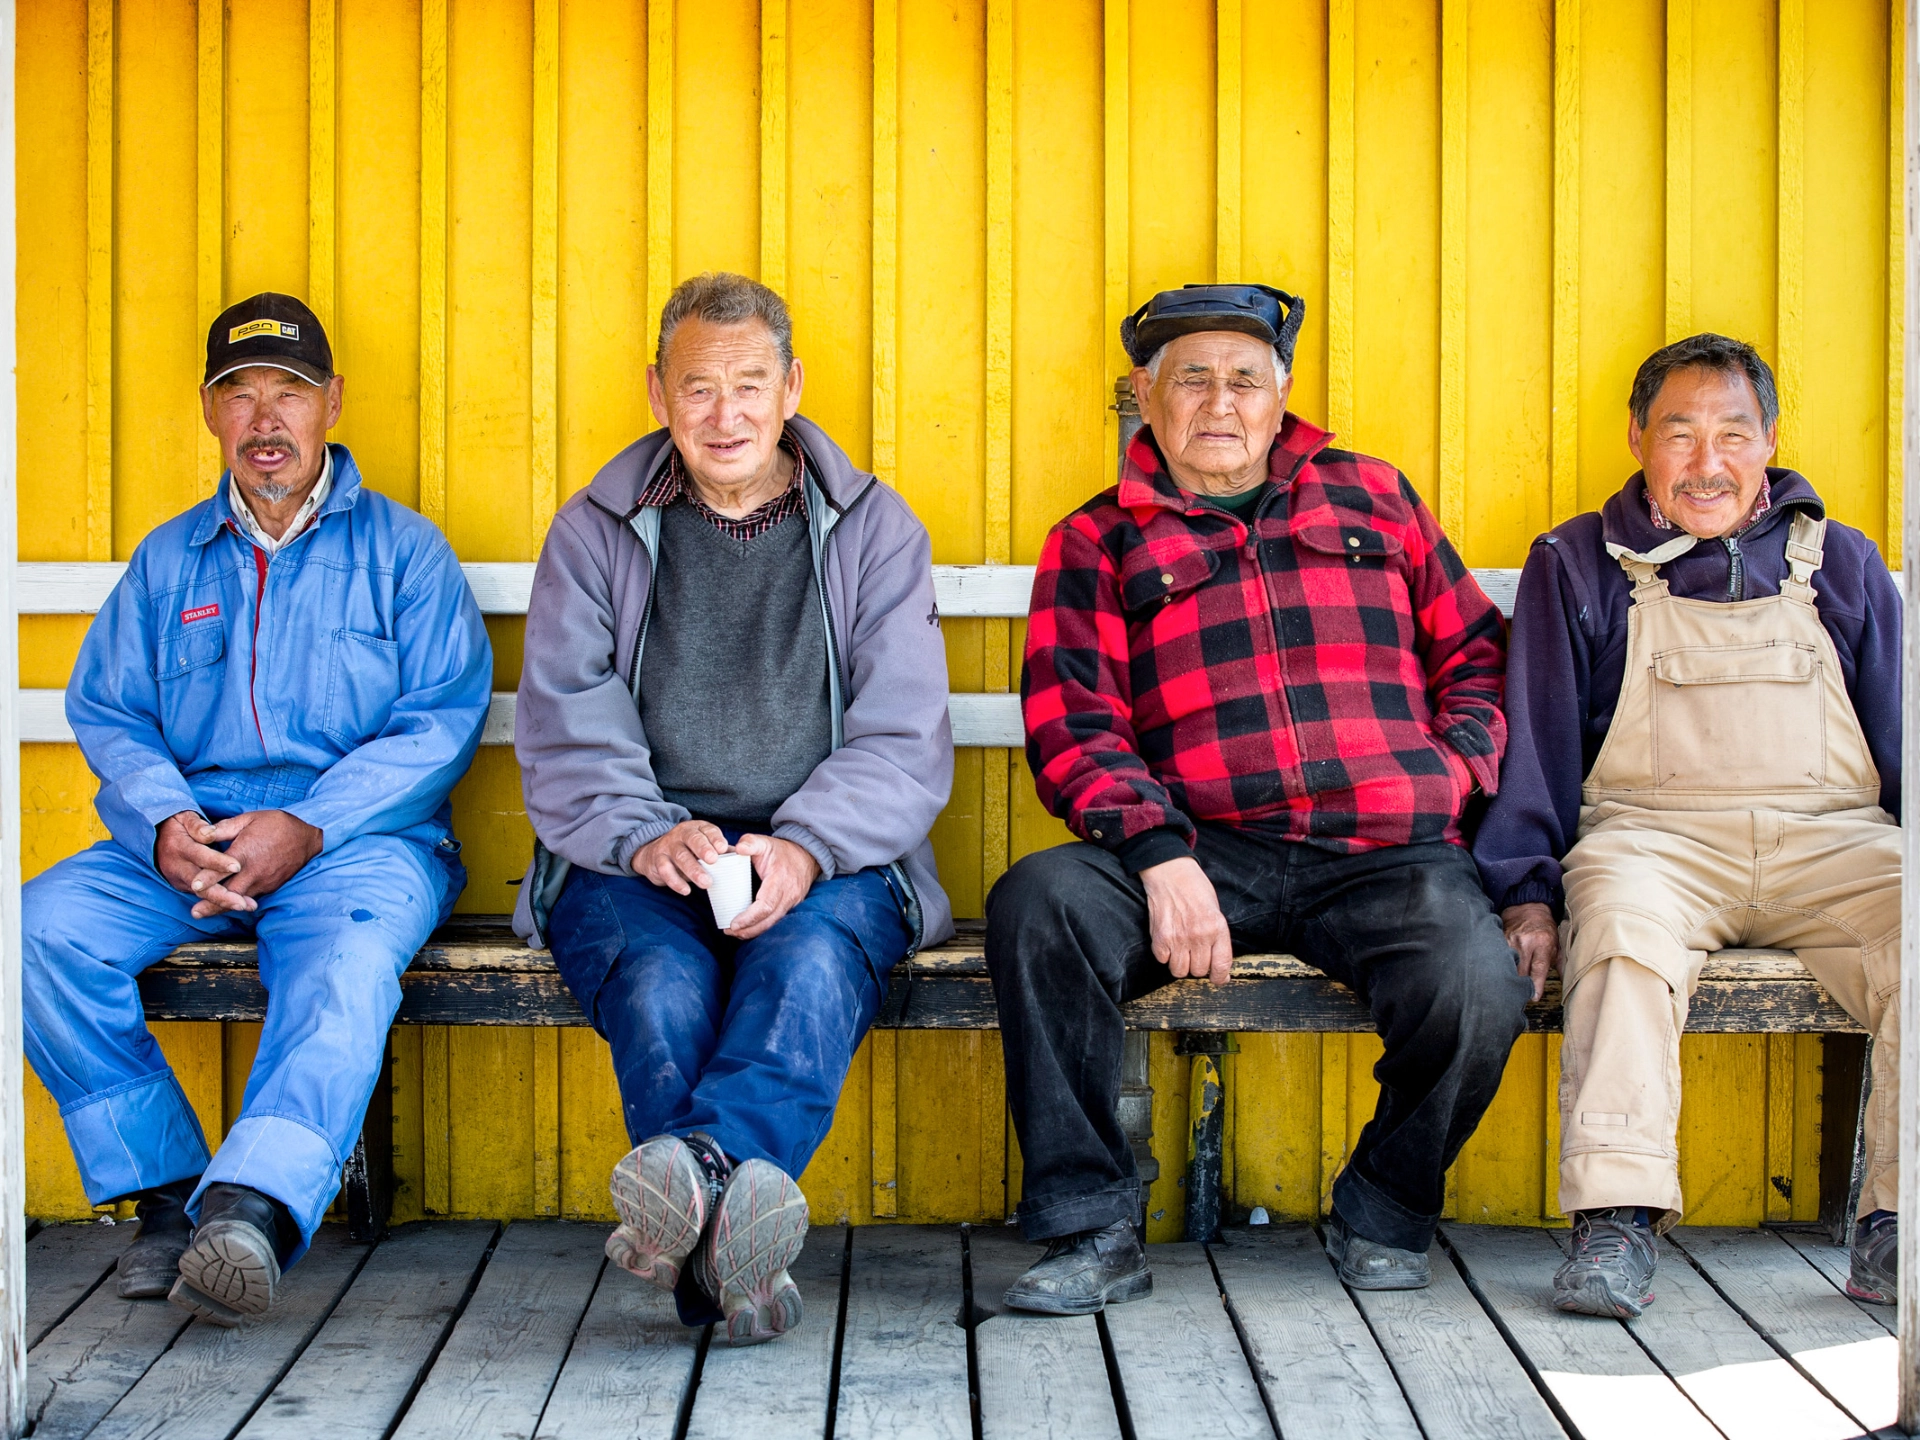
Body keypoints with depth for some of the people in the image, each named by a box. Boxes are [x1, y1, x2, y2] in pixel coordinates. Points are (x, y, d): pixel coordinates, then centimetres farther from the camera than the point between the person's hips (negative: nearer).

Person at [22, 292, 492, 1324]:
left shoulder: (403, 550, 11)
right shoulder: (166, 562, 21)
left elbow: (441, 721, -1)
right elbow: (105, 713, 11)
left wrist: (308, 827, -15)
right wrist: (166, 823, -12)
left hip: (356, 841, -3)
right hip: (183, 843, 4)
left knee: (350, 958, -37)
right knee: (42, 925, -24)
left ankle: (252, 1209, -52)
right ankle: (167, 1189, -18)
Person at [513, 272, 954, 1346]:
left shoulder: (874, 529, 11)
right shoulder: (595, 532, 13)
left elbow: (903, 744, 1)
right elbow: (566, 735, 2)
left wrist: (804, 848, -19)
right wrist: (646, 837, -19)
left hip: (827, 862, 0)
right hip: (633, 864, 1)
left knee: (810, 960, -35)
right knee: (661, 977, -33)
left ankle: (698, 1167, -57)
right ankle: (731, 1235, -47)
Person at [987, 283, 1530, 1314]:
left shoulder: (1372, 497, 23)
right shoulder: (1098, 543, 14)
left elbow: (1476, 656, 24)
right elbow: (1073, 727, 1)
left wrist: (1450, 774, 4)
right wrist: (1160, 852, -16)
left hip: (1387, 856, 1)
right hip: (1205, 851, -1)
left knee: (1476, 990, -30)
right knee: (1038, 906, -30)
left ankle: (1381, 1213, 1)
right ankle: (1091, 1232, -17)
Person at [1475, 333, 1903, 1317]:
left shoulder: (1841, 564, 22)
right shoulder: (1579, 564, 16)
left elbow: (1900, 736, 18)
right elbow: (1537, 739, 8)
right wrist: (1527, 892, -6)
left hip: (1831, 833, 2)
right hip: (1656, 835, -2)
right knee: (1623, 924, -36)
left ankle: (1896, 1226, -26)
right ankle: (1615, 1217, -39)